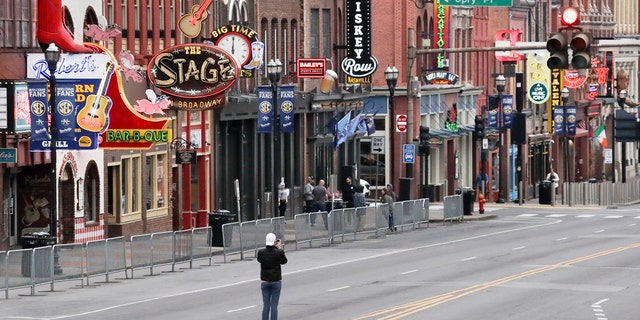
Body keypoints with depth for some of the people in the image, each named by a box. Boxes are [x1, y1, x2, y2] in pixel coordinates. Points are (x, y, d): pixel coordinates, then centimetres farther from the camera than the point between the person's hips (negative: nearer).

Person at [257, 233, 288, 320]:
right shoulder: (278, 252, -13)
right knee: (274, 306, 2)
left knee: (266, 306, 7)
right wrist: (280, 248, 8)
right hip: (276, 281, -2)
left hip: (264, 282, 2)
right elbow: (284, 261, 5)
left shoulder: (261, 252, -9)